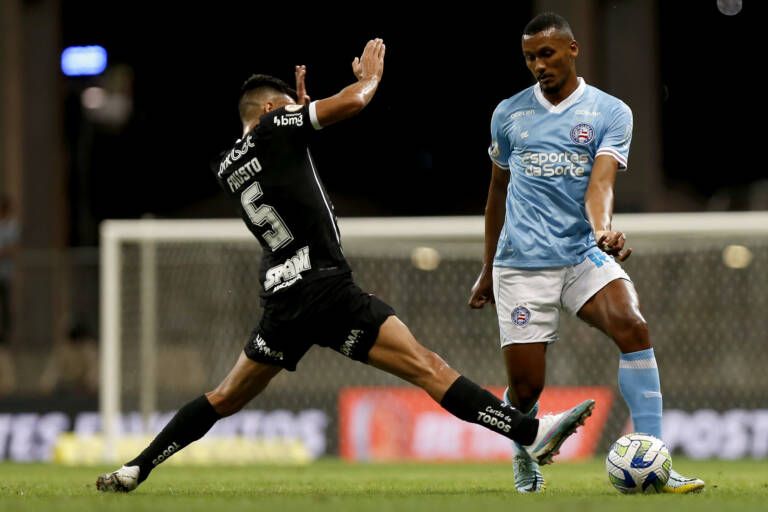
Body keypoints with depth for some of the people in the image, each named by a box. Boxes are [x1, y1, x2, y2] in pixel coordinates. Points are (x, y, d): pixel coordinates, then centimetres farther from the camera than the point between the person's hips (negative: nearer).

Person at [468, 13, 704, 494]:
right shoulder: (509, 114, 9)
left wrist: (603, 228, -33)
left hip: (584, 254, -1)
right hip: (521, 263, 1)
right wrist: (488, 269, 23)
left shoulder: (611, 112, 2)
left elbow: (601, 180, -12)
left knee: (633, 327, -27)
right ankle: (525, 465, 29)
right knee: (525, 386, -5)